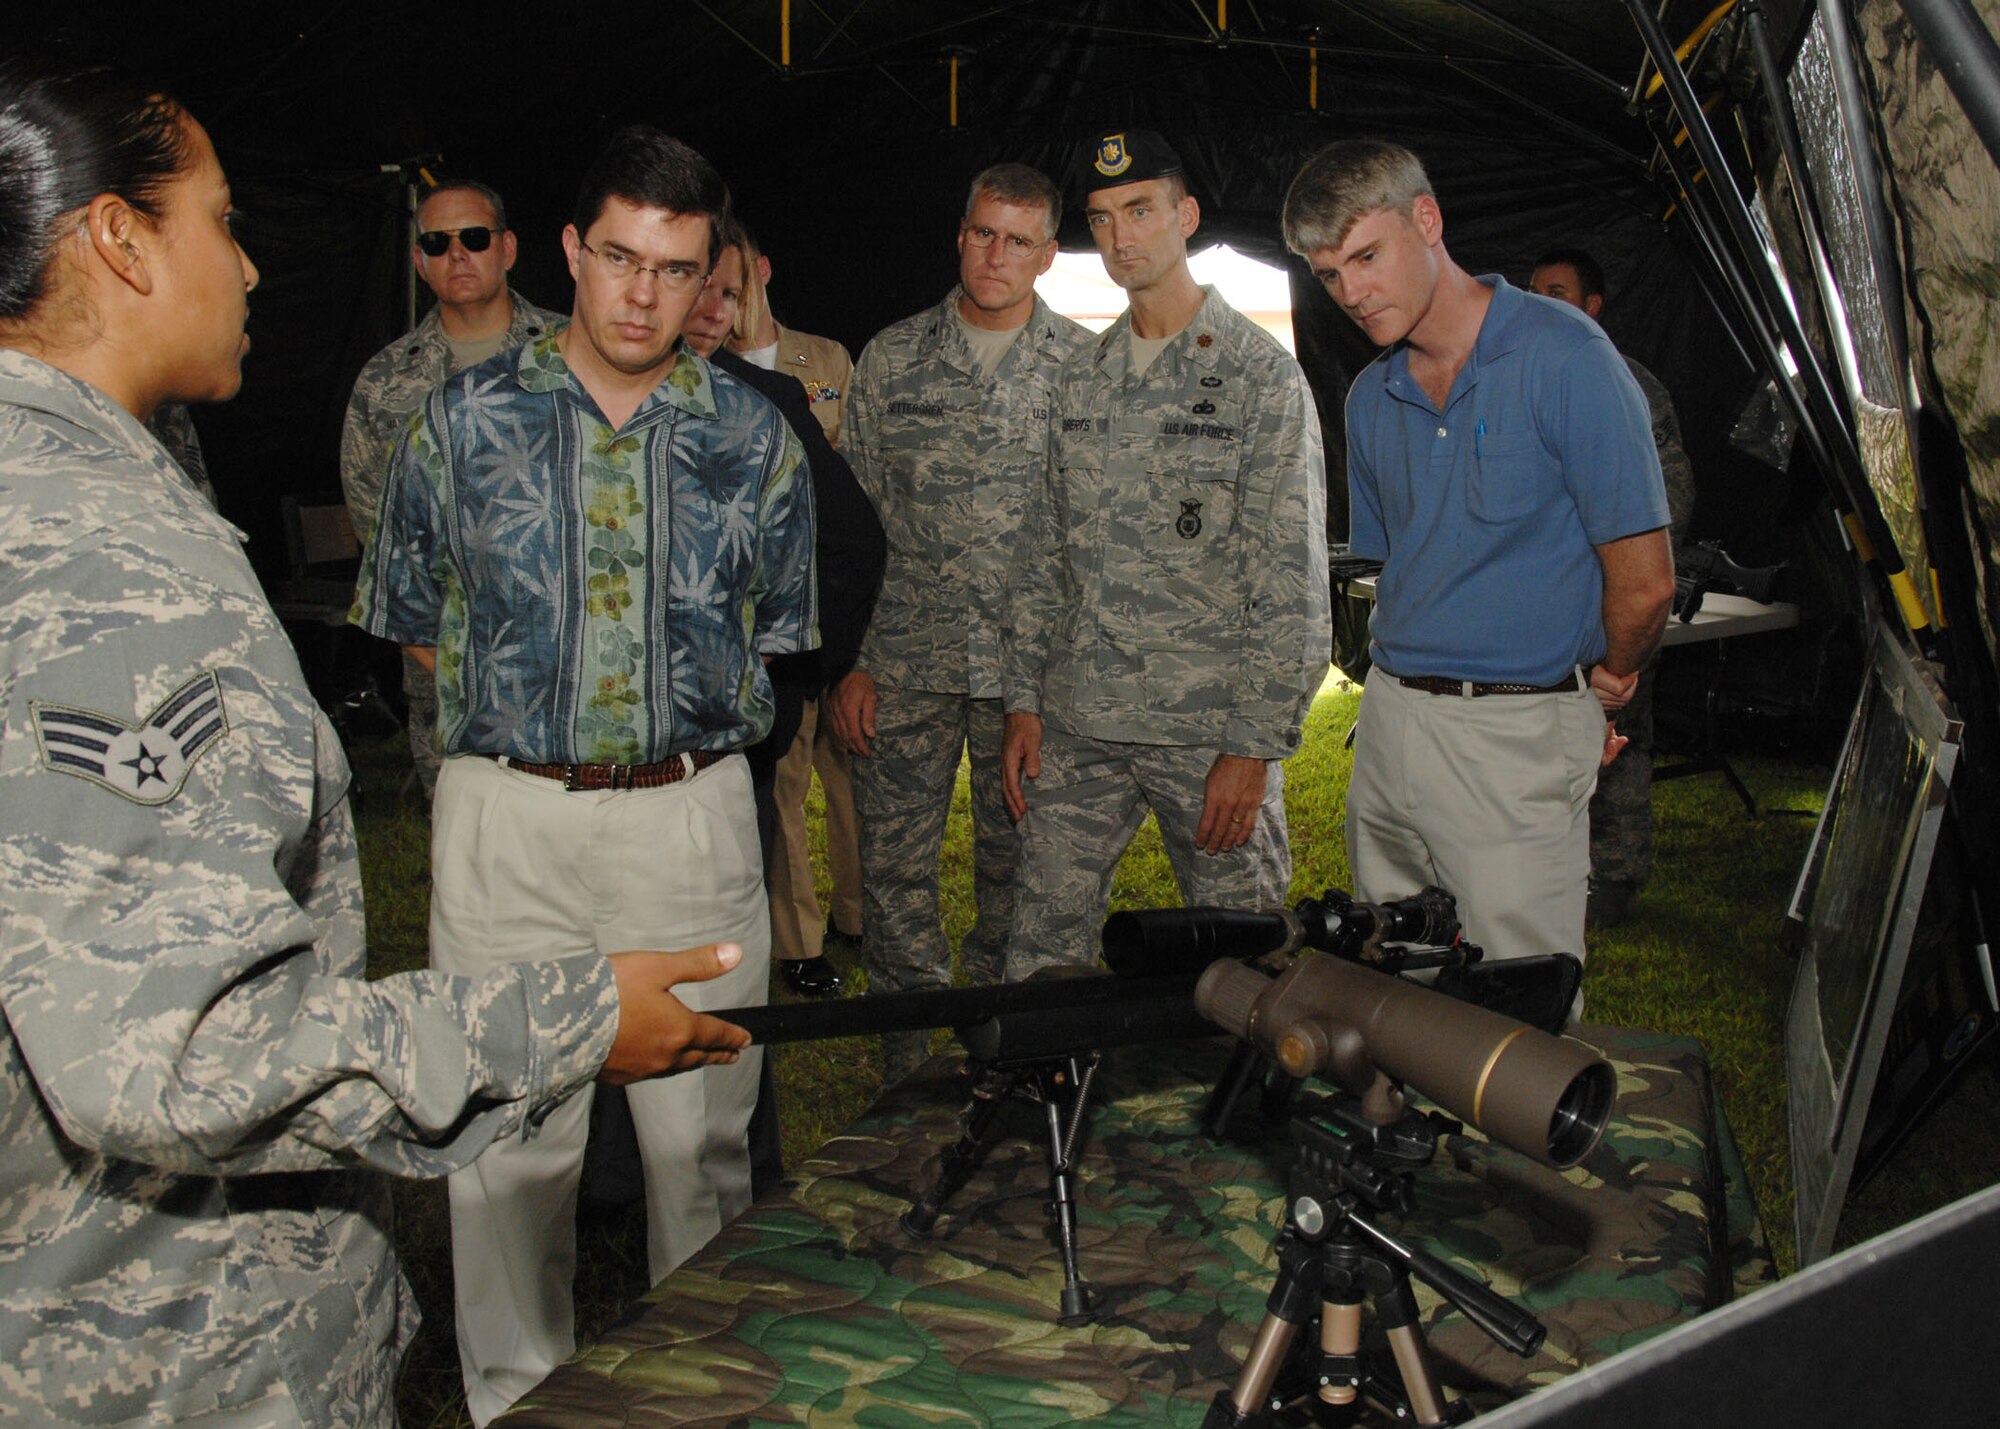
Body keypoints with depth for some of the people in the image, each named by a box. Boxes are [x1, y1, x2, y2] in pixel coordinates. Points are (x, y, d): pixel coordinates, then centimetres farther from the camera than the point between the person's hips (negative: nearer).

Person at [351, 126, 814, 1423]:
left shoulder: (751, 434, 5)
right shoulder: (469, 415, 2)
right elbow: (413, 619, 9)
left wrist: (685, 719, 9)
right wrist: (527, 706, 8)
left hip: (693, 815, 1)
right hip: (507, 813, 0)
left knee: (702, 1136, 10)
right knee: (508, 1141, 7)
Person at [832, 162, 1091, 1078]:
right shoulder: (892, 357, 8)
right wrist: (847, 661, 2)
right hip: (904, 662, 1)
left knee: (1017, 875, 7)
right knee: (893, 873, 4)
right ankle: (908, 1080, 18)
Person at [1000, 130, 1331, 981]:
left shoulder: (1261, 375, -3)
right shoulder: (1079, 380, 13)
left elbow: (1292, 583, -8)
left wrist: (1255, 746, -13)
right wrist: (1024, 700, 9)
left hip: (1214, 732, -4)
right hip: (1077, 726, 5)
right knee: (1039, 961, 8)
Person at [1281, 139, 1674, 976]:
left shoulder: (1563, 358, -11)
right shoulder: (1371, 397, 11)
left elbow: (1644, 580, -11)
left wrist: (1611, 680, 5)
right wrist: (1406, 689, 11)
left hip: (1516, 737, -6)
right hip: (1389, 719, 6)